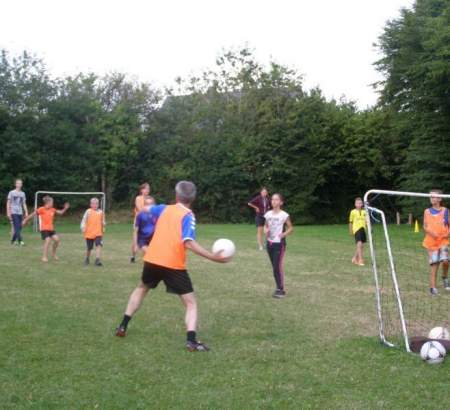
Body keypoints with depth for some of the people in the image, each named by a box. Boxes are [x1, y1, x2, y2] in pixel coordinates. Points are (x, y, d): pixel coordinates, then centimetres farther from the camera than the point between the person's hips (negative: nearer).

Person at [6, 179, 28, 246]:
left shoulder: (23, 194, 12)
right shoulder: (12, 192, 0)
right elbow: (8, 203, 0)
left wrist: (26, 212, 6)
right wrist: (8, 212, -7)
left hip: (20, 213, 5)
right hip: (14, 213, -5)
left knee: (19, 228, 5)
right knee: (17, 227, -13)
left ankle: (13, 240, 19)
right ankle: (20, 241, -17)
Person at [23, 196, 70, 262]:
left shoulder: (52, 210, 7)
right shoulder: (41, 209, -10)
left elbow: (61, 212, 18)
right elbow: (33, 214, -5)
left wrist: (65, 208, 1)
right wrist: (25, 220, -3)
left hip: (51, 229, 6)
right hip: (44, 229, -6)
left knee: (57, 239, -4)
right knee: (48, 240, -17)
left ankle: (53, 253, 20)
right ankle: (44, 257, -4)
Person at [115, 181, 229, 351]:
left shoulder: (164, 209, 9)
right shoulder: (188, 216, -7)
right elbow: (188, 243, -22)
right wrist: (212, 256, -24)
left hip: (152, 260, 5)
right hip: (173, 265, -5)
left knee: (141, 288, 32)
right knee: (191, 303, 3)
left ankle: (122, 327, 33)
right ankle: (191, 340, -17)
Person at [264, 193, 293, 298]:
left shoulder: (284, 215, -9)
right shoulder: (268, 214, 5)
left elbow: (291, 228, -3)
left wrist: (284, 234, -20)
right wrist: (266, 231, -6)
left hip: (279, 243, -5)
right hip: (270, 243, 5)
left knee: (278, 267, -8)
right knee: (275, 267, 10)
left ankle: (280, 289, 0)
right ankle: (280, 288, 18)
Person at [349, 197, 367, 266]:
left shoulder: (364, 212, 8)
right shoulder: (353, 212, -2)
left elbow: (366, 221, 11)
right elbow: (350, 222, 6)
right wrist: (350, 231, 8)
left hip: (363, 229, 5)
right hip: (356, 229, -5)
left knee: (361, 245, 9)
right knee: (359, 244, -18)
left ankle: (355, 258, 26)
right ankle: (360, 260, -16)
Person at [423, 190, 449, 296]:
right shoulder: (427, 211, 7)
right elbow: (425, 226, 7)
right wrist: (430, 232, -13)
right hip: (431, 241, 1)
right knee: (434, 263, -3)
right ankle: (433, 287, 2)